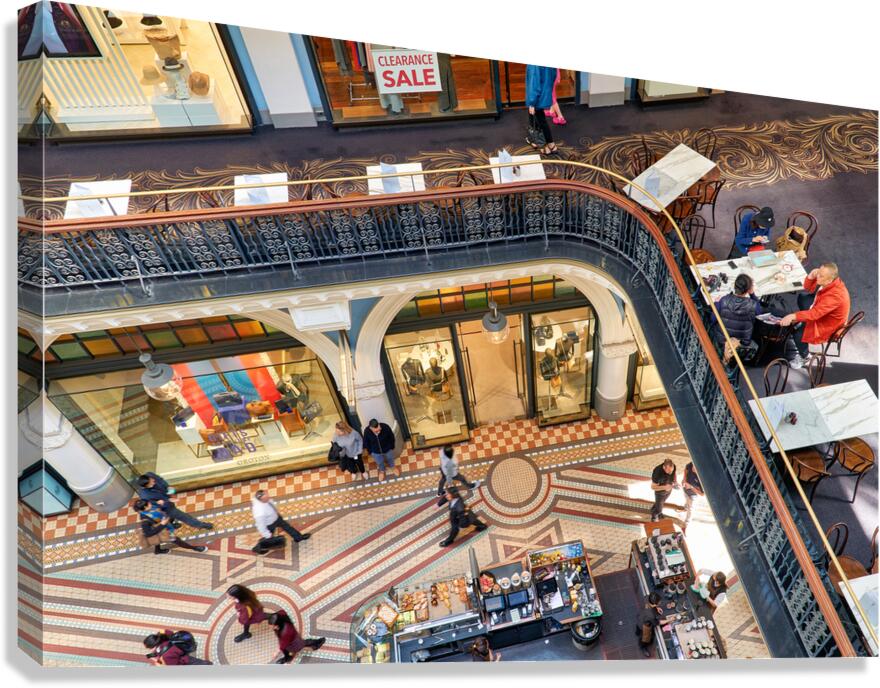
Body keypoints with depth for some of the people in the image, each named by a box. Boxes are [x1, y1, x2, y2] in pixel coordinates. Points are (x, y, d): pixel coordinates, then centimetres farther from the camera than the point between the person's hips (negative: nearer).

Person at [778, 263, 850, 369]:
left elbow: (815, 313, -45)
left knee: (797, 333, -19)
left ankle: (804, 356, 8)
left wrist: (793, 316, -52)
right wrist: (811, 277, -21)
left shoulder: (835, 294, -40)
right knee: (802, 299, 21)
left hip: (827, 324, -9)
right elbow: (808, 288, -1)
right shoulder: (829, 282, -16)